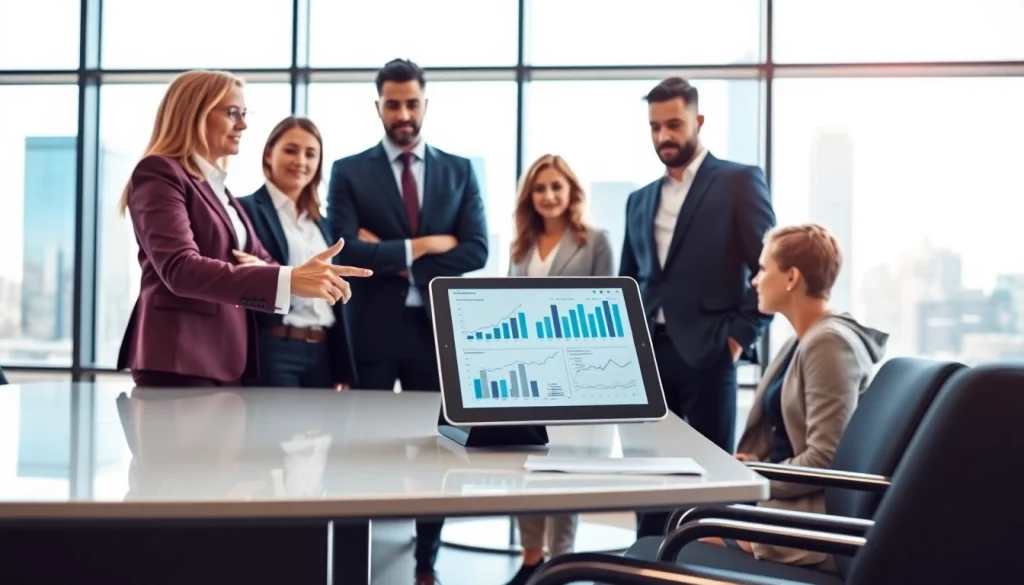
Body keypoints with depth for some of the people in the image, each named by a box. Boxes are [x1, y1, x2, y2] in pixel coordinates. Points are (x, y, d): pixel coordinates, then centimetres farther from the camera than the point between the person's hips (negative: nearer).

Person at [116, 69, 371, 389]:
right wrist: (289, 281, -30)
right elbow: (180, 269, -22)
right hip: (178, 361, -8)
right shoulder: (159, 173, -7)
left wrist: (303, 275, -11)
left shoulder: (216, 186, 21)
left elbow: (259, 260, 14)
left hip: (226, 361, 9)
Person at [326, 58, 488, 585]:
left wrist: (392, 258, -9)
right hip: (373, 329, -2)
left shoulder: (459, 171, 9)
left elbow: (475, 251, -2)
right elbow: (346, 251, -10)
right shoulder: (349, 172, 3)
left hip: (438, 327, 2)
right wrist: (420, 246, -11)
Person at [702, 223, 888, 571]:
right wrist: (752, 463, -1)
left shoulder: (829, 342, -17)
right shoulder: (801, 343, 15)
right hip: (789, 494, 9)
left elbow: (825, 459, -22)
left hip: (816, 514, -9)